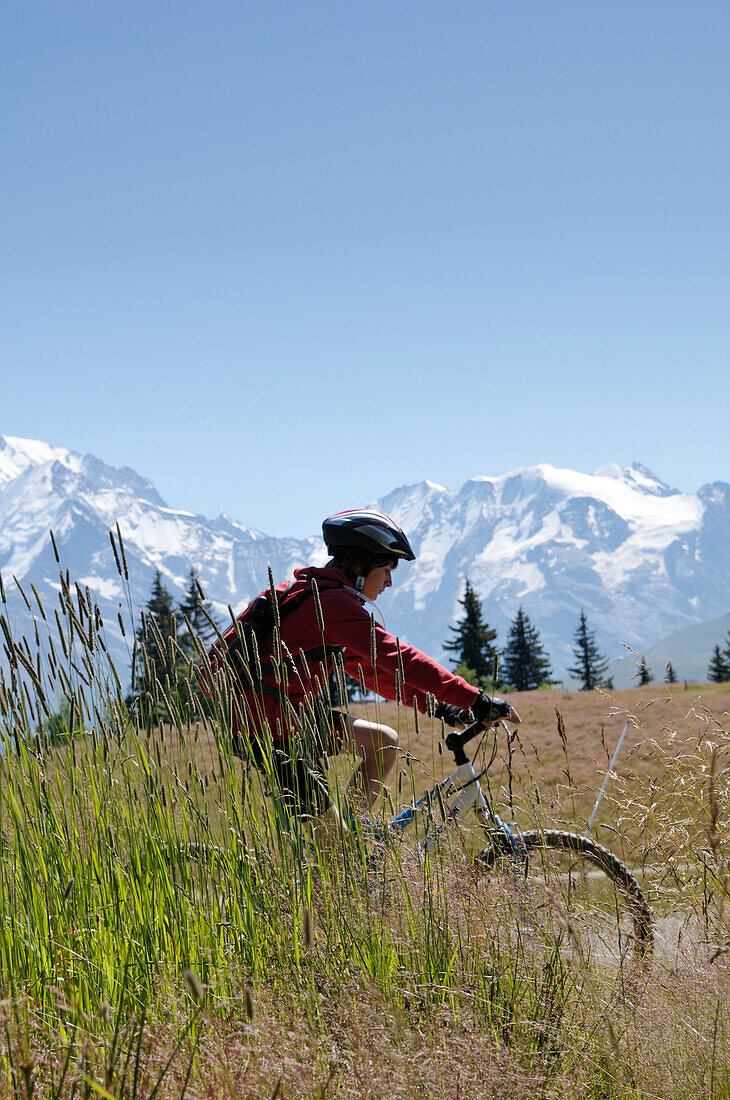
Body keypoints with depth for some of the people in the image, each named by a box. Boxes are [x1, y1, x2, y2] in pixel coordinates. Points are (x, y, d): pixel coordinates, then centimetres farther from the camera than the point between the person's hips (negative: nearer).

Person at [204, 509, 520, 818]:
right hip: (271, 727, -10)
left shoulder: (316, 595, 16)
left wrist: (437, 706, 15)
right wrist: (476, 701, -23)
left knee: (384, 742, 13)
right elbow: (398, 659, -23)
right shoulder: (333, 602, -16)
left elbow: (370, 668, 20)